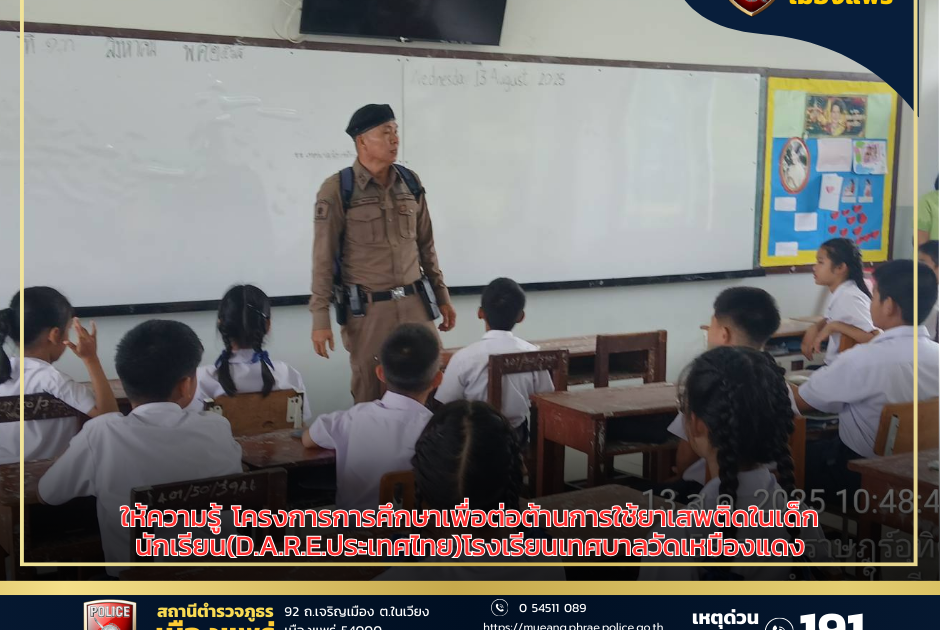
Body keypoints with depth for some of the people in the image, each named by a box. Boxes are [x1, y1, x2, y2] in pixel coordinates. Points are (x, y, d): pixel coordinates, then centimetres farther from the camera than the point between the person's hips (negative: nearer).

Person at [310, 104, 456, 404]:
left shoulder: (410, 183, 6)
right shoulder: (337, 190, -8)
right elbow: (323, 257, -7)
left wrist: (442, 296, 14)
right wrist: (320, 318, -10)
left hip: (414, 303, 4)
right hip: (366, 309, -4)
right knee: (370, 395, 4)